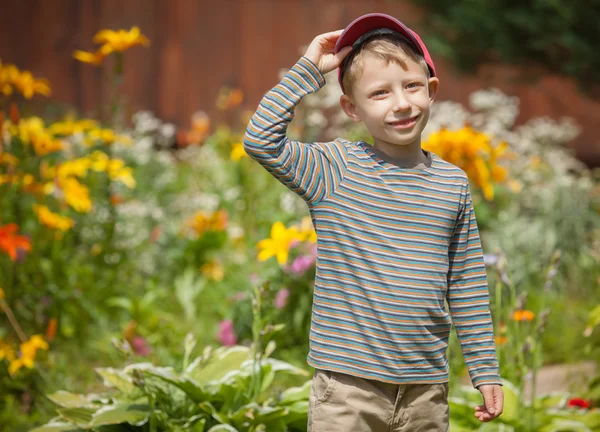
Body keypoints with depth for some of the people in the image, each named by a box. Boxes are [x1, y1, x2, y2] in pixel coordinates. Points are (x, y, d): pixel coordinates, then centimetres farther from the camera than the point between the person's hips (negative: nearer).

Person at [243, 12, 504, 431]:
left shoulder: (453, 184, 5)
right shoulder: (335, 170, -3)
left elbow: (469, 289, 10)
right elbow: (260, 141, -16)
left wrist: (486, 372, 10)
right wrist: (308, 70, -11)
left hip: (427, 389, 3)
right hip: (348, 385, -3)